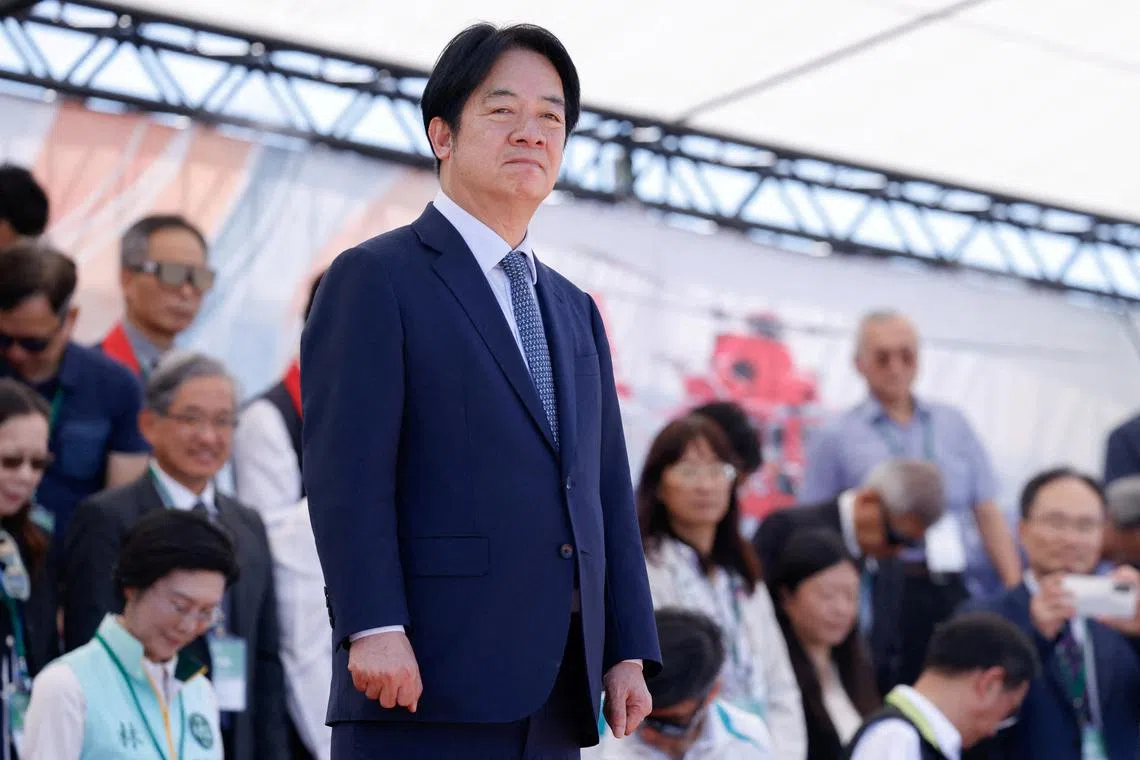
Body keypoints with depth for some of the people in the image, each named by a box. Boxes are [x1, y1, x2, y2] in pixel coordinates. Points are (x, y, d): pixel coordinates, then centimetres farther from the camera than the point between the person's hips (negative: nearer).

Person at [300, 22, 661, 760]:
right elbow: (347, 471, -10)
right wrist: (374, 629, -20)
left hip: (553, 694, 7)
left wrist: (628, 651, 10)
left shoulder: (575, 312, 22)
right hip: (427, 683, -7)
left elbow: (606, 492, 19)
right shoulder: (375, 279, 0)